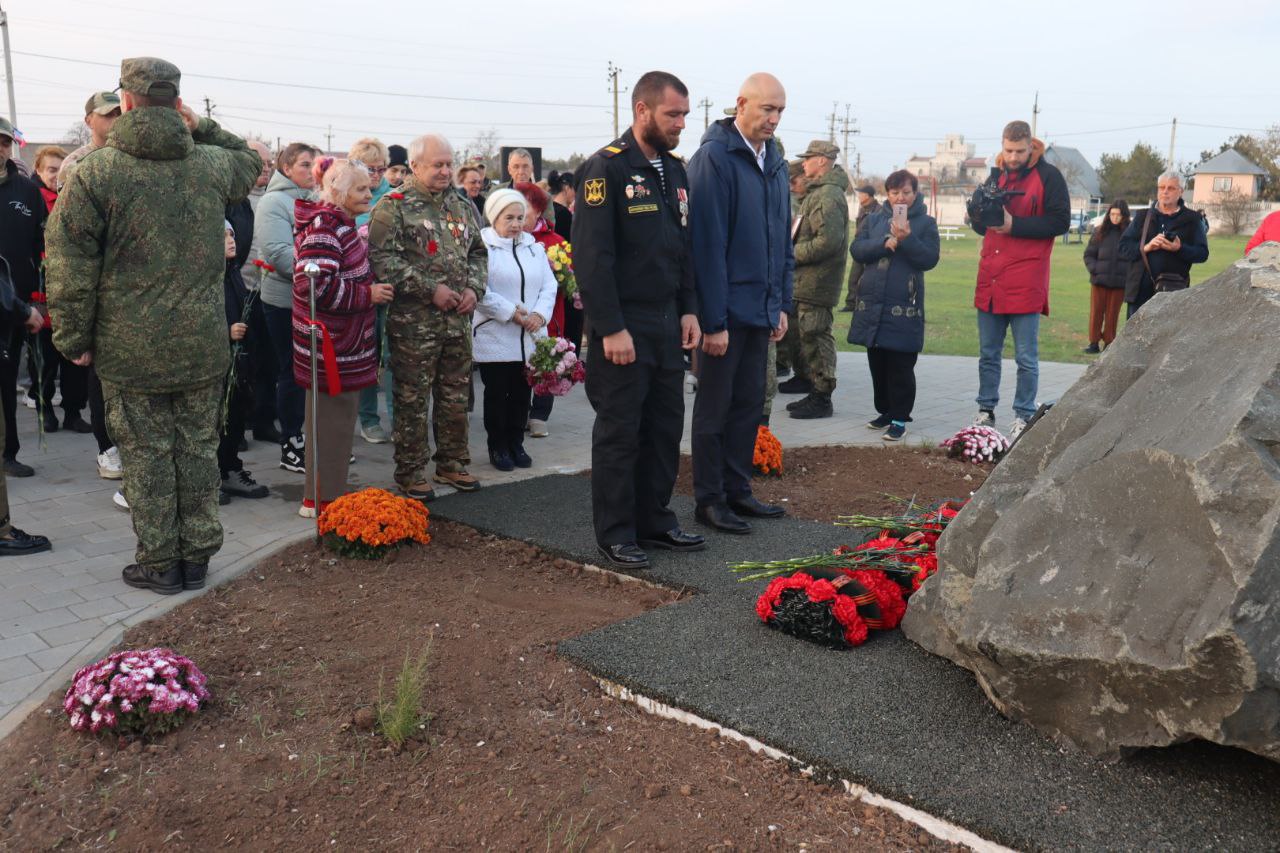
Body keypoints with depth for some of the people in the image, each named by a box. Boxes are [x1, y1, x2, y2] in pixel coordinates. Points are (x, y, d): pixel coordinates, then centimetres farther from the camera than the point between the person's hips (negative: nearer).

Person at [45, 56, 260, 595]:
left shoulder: (95, 172, -9)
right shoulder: (213, 162, 1)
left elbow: (70, 263, -10)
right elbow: (250, 161, 27)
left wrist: (74, 338, -1)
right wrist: (201, 126, 17)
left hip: (129, 349, -3)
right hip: (202, 345, 3)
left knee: (146, 453, 8)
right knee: (198, 447, 12)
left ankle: (160, 563, 17)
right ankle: (197, 555, 21)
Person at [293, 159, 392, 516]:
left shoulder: (341, 224, 17)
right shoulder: (324, 226, -17)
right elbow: (316, 284, -27)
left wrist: (370, 289, 14)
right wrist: (367, 294, -19)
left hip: (344, 341, 11)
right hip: (330, 344, -11)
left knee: (338, 417, 17)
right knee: (332, 419, -3)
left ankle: (325, 493, 28)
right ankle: (321, 500, 7)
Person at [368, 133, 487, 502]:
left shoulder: (460, 206, 14)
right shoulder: (394, 206, -6)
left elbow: (478, 252, 20)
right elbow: (383, 258, -16)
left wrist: (474, 288, 1)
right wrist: (431, 289, -18)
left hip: (458, 320, 6)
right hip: (414, 323, -6)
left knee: (456, 398, 13)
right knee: (412, 401, 1)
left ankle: (451, 464, 27)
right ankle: (411, 473, 12)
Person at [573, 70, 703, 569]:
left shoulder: (675, 169, 13)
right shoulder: (606, 168, -11)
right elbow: (591, 256, -17)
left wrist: (688, 309, 9)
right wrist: (611, 328, -20)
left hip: (668, 324, 7)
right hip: (623, 327, -7)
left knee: (665, 428, 12)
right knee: (619, 433, 1)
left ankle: (655, 521, 25)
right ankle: (615, 536, 12)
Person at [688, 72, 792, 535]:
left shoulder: (774, 160, 11)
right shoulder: (713, 157, -13)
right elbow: (707, 244, -18)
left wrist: (782, 303, 12)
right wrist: (714, 320, -19)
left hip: (760, 307, 7)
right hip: (725, 309, -7)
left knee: (750, 403, 14)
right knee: (715, 406, 4)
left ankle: (737, 490, 26)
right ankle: (709, 499, 15)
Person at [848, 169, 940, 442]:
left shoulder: (925, 223, 3)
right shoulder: (874, 220, 12)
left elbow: (930, 259, -7)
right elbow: (856, 250, 0)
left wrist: (907, 239, -20)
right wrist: (884, 243, -14)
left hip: (904, 306, -4)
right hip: (872, 303, 4)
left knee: (901, 367, -3)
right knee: (877, 363, 11)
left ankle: (899, 418, 6)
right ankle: (885, 411, 25)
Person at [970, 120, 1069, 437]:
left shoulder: (1048, 176, -3)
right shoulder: (996, 174, 14)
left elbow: (1060, 221, -11)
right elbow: (977, 224, 16)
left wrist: (1014, 224, -16)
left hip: (1026, 283, -6)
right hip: (989, 280, 6)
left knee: (1026, 357, 1)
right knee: (988, 353, 12)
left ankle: (1024, 416, 10)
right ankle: (986, 410, 23)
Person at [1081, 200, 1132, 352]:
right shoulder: (1100, 232, 3)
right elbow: (1088, 254, 8)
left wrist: (1130, 275, -8)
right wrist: (1094, 269, -7)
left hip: (1119, 282, -1)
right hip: (1099, 280, 1)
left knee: (1113, 314, 7)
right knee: (1096, 311, 5)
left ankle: (1109, 343, 14)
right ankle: (1094, 343, 11)